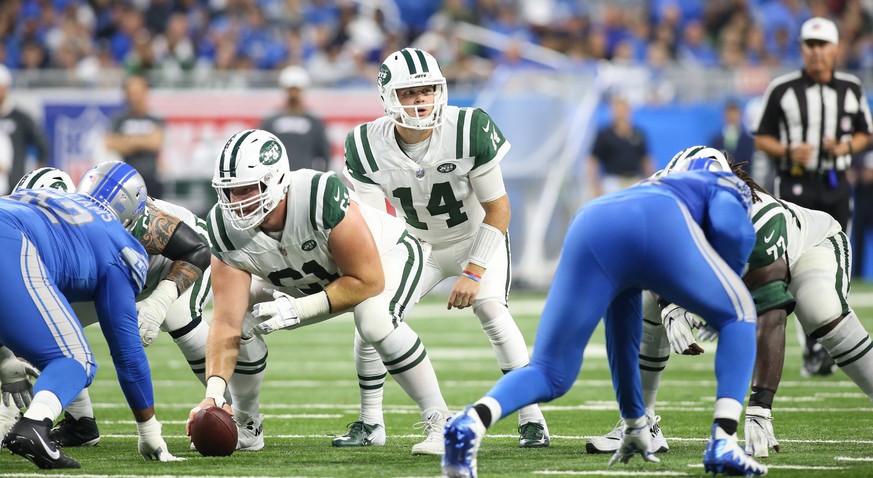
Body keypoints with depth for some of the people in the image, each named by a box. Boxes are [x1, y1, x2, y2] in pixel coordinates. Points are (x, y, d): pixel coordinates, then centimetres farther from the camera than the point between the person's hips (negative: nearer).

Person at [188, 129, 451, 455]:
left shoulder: (322, 197, -41)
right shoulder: (228, 228, -26)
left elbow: (368, 281, -32)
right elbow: (226, 325, -27)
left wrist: (299, 310, -37)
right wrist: (214, 392, -40)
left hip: (387, 256, -5)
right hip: (304, 279, 5)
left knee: (375, 318, -35)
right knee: (243, 317, -12)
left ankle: (438, 422, -20)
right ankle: (245, 424, 11)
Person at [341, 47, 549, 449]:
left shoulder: (470, 131, -29)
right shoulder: (368, 146, -21)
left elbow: (498, 209, -20)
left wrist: (474, 273, -26)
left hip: (476, 238, -3)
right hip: (417, 244, 3)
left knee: (490, 309, -25)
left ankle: (531, 419, -17)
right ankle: (369, 424, 6)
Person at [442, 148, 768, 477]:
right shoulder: (723, 185, 38)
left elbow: (622, 339, 51)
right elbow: (731, 228, 9)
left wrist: (635, 422, 58)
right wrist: (724, 284, 29)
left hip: (591, 229, 4)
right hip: (660, 228, -4)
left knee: (550, 374, 10)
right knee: (738, 314, 23)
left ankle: (473, 421, -22)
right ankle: (723, 445, 7)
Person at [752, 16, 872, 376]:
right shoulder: (782, 89, -2)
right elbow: (762, 139, 4)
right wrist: (789, 152, -15)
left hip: (836, 186, 3)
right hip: (795, 184, -3)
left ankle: (822, 351, 14)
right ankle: (814, 349, -15)